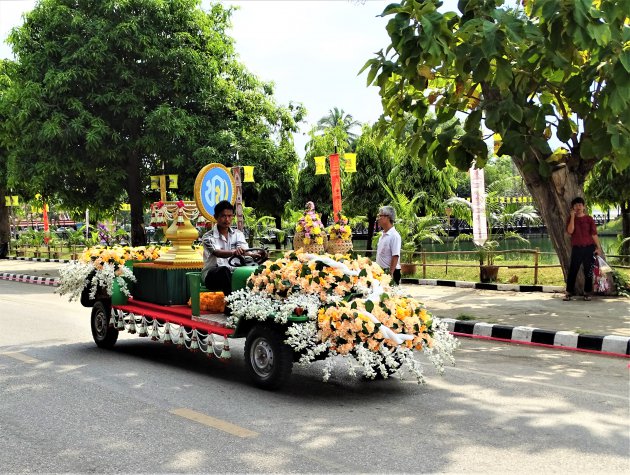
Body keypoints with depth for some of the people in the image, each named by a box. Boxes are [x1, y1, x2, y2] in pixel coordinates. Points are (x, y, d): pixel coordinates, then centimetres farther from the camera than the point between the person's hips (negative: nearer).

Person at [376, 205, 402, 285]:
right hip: (381, 271, 8)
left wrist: (390, 273, -22)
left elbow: (395, 257, -19)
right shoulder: (382, 235, 12)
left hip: (390, 272, -8)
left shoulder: (394, 236, -14)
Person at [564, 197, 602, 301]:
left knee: (588, 271, 2)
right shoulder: (571, 219, 6)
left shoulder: (589, 219, 4)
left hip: (589, 248, 0)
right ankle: (568, 293, 1)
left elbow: (594, 234, 3)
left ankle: (587, 293, 10)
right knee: (572, 271, -3)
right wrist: (573, 216, -11)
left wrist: (598, 247, -4)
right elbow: (570, 231, -10)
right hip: (576, 248, 0)